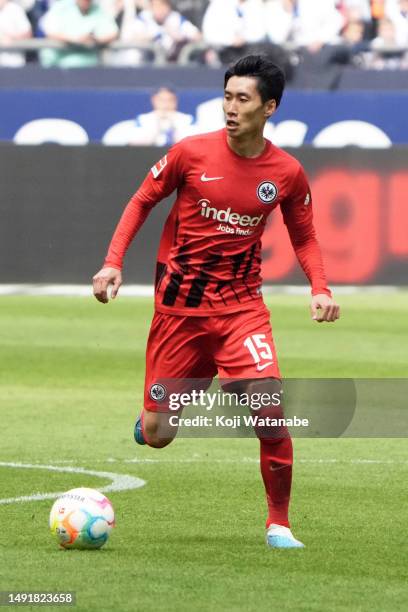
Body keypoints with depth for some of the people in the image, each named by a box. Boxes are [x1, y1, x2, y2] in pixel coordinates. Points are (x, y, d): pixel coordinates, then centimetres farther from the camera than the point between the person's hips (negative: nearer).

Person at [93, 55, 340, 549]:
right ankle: (154, 411, 40)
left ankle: (278, 523, 2)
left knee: (271, 414, -19)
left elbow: (304, 238, 11)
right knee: (157, 436, -1)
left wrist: (320, 288, -7)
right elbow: (142, 202, 5)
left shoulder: (287, 173, -4)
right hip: (179, 305, 0)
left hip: (241, 304, 0)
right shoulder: (191, 152, -8)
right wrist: (113, 262, -6)